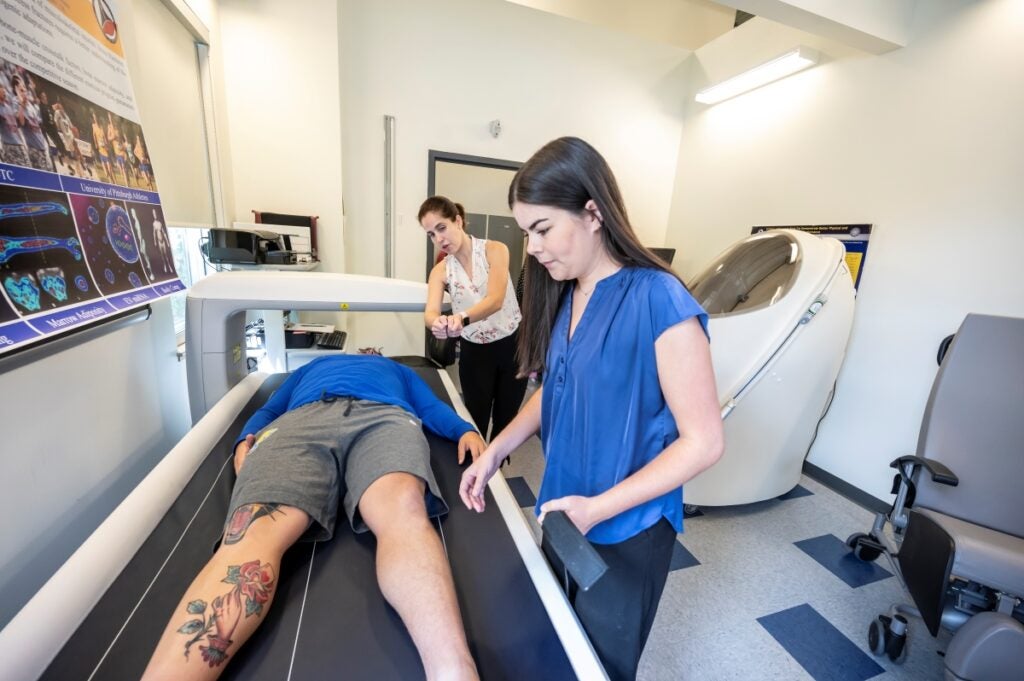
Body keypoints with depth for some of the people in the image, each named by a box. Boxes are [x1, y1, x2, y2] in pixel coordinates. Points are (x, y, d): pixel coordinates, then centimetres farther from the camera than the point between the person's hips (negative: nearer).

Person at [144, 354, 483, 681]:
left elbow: (433, 409, 28)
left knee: (403, 508, -35)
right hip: (301, 420, 2)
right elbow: (269, 410, 32)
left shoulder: (399, 371, 42)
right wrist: (245, 441, 8)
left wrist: (465, 430, 6)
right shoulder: (309, 368, 45)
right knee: (254, 533, -30)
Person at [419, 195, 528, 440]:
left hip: (512, 345, -1)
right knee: (476, 421, 8)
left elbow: (495, 300, -26)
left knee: (505, 419, 14)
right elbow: (430, 312, -21)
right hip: (474, 351, 2)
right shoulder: (440, 271, -4)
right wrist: (437, 322, -46)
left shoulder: (495, 250, -13)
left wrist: (462, 318, -46)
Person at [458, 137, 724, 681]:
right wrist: (497, 449, -4)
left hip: (626, 530, -6)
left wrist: (599, 508, -22)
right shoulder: (566, 296, -2)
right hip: (565, 513, 6)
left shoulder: (660, 301, -23)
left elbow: (703, 442, -20)